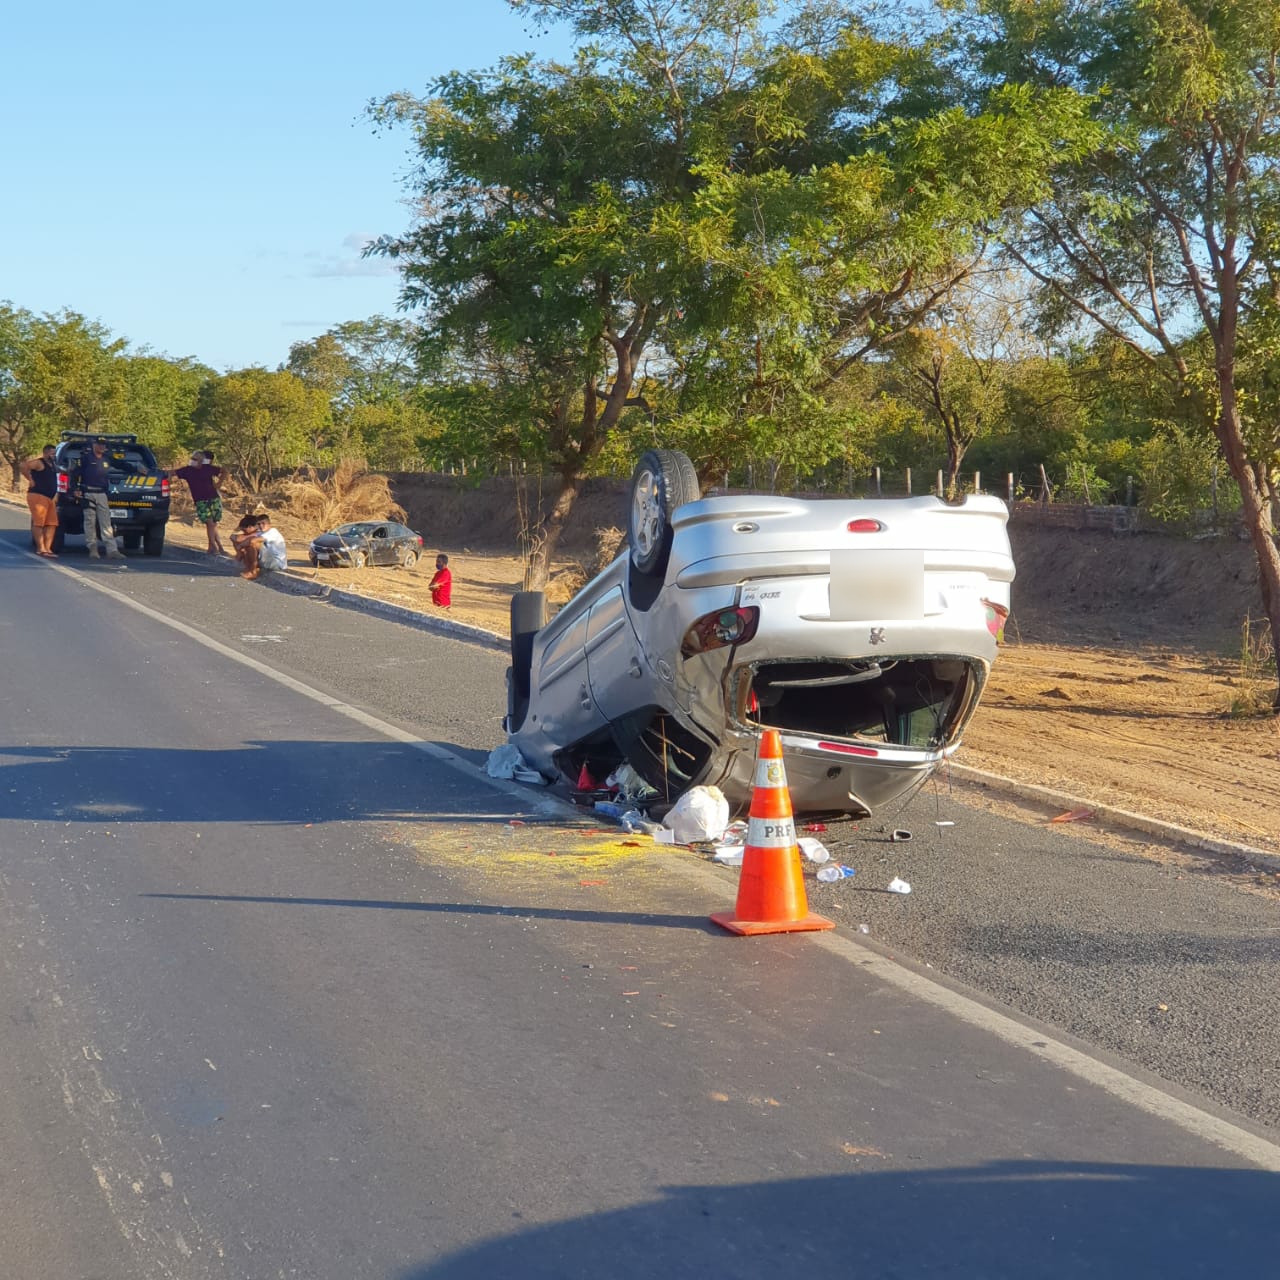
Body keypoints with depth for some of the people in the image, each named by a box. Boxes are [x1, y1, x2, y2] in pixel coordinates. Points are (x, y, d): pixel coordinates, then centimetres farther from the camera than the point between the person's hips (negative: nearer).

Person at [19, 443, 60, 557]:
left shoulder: (53, 465, 19)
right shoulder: (38, 463, -7)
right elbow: (22, 466, -23)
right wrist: (30, 479, -18)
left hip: (50, 498, 9)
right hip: (38, 496, -9)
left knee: (51, 524, 5)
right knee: (39, 522, -9)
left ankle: (47, 548, 6)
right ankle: (41, 549, -12)